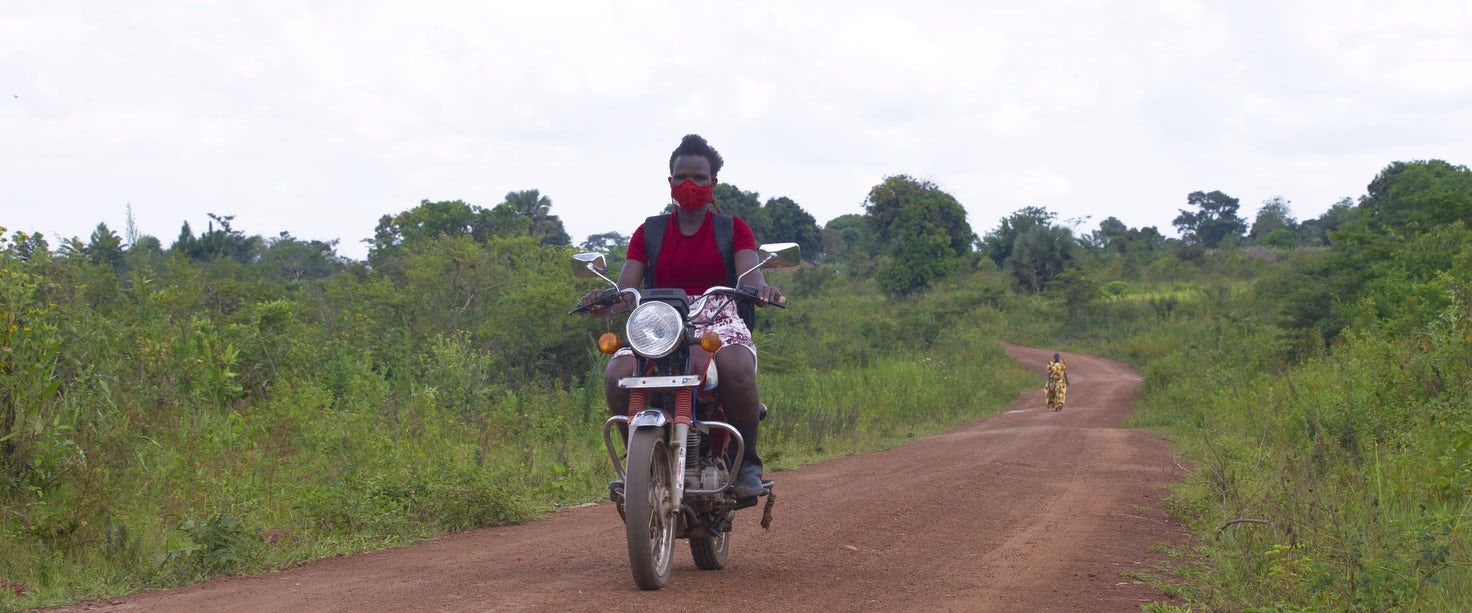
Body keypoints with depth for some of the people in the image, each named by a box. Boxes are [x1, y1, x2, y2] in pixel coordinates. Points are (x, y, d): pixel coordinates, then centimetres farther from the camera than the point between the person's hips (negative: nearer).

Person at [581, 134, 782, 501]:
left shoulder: (734, 229, 13)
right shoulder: (649, 232, 17)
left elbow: (749, 273, -6)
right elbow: (627, 285, 5)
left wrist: (760, 288, -32)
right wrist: (607, 297, -20)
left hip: (719, 321, -2)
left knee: (737, 369, -38)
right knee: (617, 375, -30)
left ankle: (748, 463, -19)